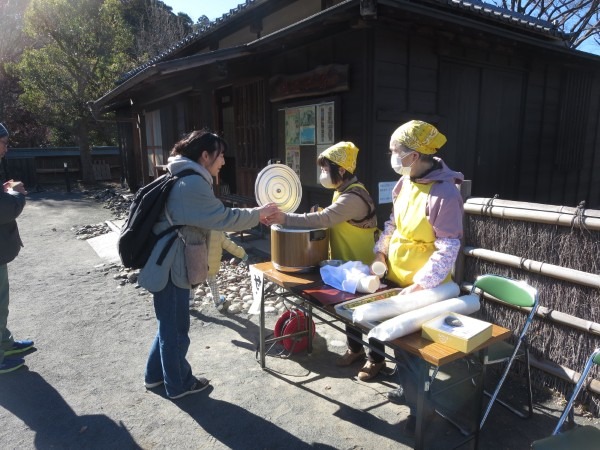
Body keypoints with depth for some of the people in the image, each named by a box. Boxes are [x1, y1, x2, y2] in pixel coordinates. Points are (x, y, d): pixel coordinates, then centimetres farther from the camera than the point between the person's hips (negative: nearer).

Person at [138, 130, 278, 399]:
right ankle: (178, 384, 25)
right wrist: (257, 214, -8)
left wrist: (253, 217, 11)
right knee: (176, 328, 7)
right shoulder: (193, 183, -20)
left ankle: (155, 375, 39)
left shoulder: (184, 179, 14)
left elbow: (209, 221, 16)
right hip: (170, 267, -10)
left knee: (169, 324, 23)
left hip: (168, 264, 10)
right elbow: (221, 218, -21)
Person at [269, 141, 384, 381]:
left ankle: (376, 359, 19)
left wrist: (285, 218, -33)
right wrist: (308, 216, -3)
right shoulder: (344, 191, 8)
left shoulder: (353, 197, -26)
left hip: (363, 265, -10)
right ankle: (355, 348, 36)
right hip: (347, 262, 10)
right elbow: (333, 221, 14)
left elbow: (323, 219, -34)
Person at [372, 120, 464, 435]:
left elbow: (447, 250, -23)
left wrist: (418, 287, -25)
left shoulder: (444, 193, -24)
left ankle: (420, 407, 29)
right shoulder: (404, 182, 0)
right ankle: (407, 388, 44)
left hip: (425, 288, -8)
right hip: (396, 278, 8)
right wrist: (380, 252, 4)